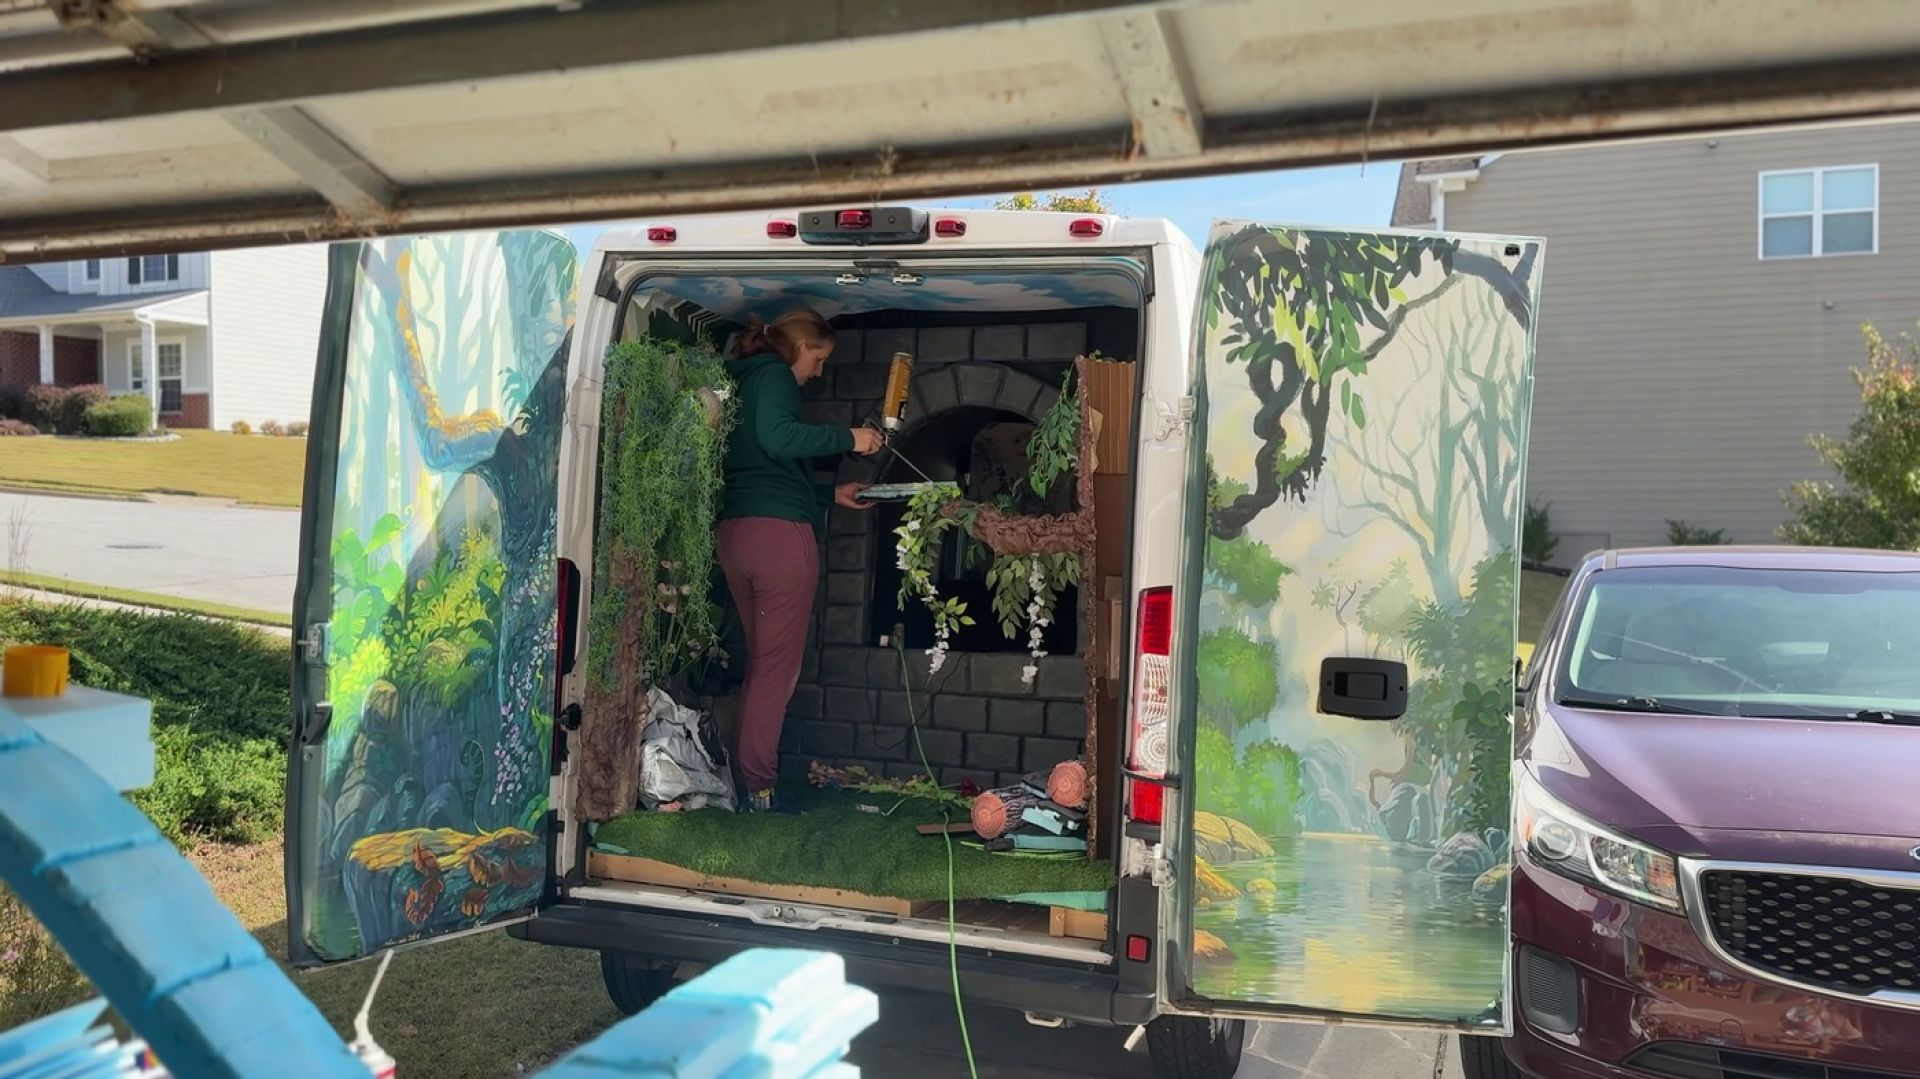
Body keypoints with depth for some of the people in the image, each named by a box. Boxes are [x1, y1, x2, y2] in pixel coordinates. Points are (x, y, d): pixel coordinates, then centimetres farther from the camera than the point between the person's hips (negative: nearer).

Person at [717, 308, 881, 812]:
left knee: (761, 662, 13)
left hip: (733, 532, 9)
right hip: (779, 530, -9)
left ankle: (747, 778, 13)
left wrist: (830, 495, 30)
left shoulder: (740, 381, 26)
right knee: (777, 669, -5)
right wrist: (847, 438, -12)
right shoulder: (774, 374, -1)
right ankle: (759, 789, -3)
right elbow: (776, 437, -21)